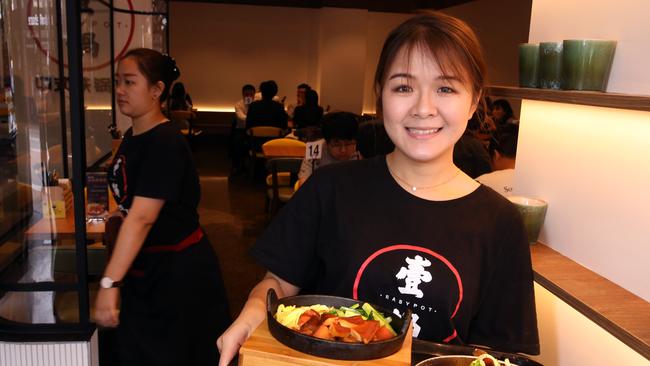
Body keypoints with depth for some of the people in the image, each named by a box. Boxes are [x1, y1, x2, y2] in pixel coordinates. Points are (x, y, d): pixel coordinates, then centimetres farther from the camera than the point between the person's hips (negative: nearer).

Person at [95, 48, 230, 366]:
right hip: (143, 270, 8)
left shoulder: (165, 143, -21)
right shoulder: (132, 136, 6)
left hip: (179, 274, -8)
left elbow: (142, 217, -29)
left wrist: (110, 283, -32)